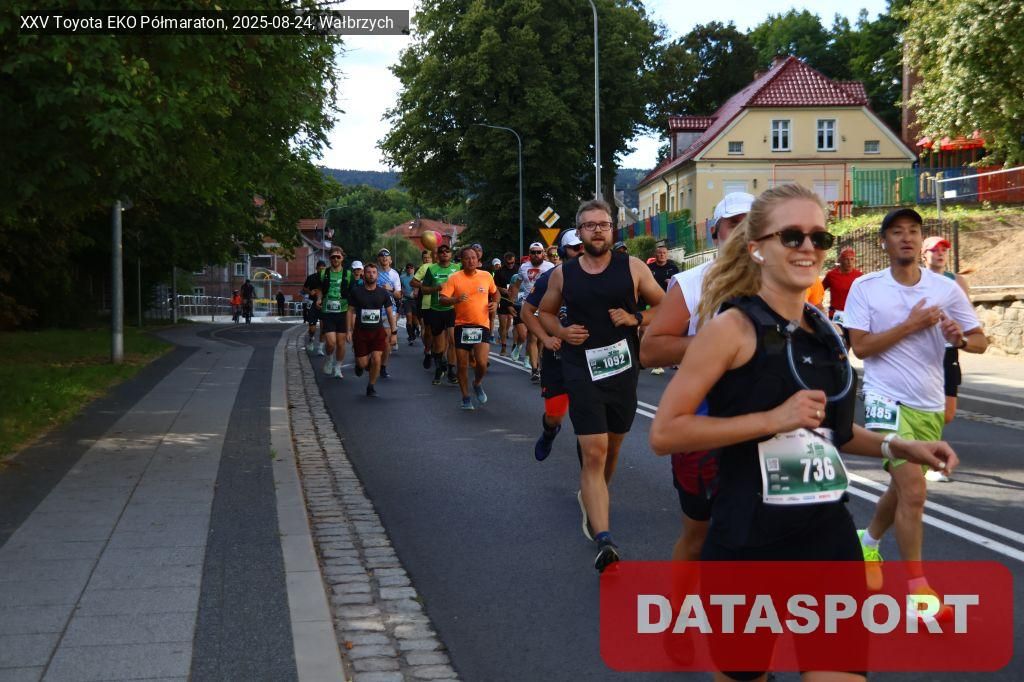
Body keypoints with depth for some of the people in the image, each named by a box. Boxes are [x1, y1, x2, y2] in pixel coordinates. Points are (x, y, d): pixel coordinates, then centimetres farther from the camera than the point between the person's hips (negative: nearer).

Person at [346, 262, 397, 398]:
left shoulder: (383, 293, 3)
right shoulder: (356, 292, -1)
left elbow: (390, 313, 9)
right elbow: (351, 311, 3)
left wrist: (393, 332, 4)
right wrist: (349, 330, -3)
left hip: (378, 332, 1)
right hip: (360, 331, -1)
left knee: (376, 360, -14)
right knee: (363, 364, -2)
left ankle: (371, 387, 7)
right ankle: (360, 364, 37)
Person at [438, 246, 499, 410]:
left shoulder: (486, 276, 3)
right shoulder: (454, 278, -5)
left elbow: (495, 293, 22)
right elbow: (442, 299, -11)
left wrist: (495, 303, 2)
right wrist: (456, 300, -29)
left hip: (482, 325, 1)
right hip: (462, 326, 0)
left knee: (482, 363, -14)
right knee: (462, 365, 5)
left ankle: (477, 384, 19)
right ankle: (466, 398, 23)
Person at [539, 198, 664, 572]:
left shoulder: (632, 268, 1)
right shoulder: (563, 274, 3)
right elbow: (545, 311, 19)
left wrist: (635, 318, -11)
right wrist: (561, 332, -2)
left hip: (623, 369, 2)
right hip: (582, 371, -2)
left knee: (612, 447, 18)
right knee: (594, 454, -12)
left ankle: (592, 500, 47)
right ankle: (604, 539, -19)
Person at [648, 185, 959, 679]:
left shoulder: (825, 333, 9)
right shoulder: (732, 326, -12)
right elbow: (664, 433, -17)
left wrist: (899, 447, 11)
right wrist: (773, 418, -22)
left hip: (830, 537, 6)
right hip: (749, 544, -5)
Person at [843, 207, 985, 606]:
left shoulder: (946, 288, 0)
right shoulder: (865, 288, -5)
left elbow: (981, 342, 3)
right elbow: (860, 347, -10)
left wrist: (960, 338, -19)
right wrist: (911, 325, -18)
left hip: (930, 405, 4)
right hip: (887, 399, -4)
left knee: (904, 487, 18)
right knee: (914, 489, -15)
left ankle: (869, 540, 46)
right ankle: (916, 585, -3)